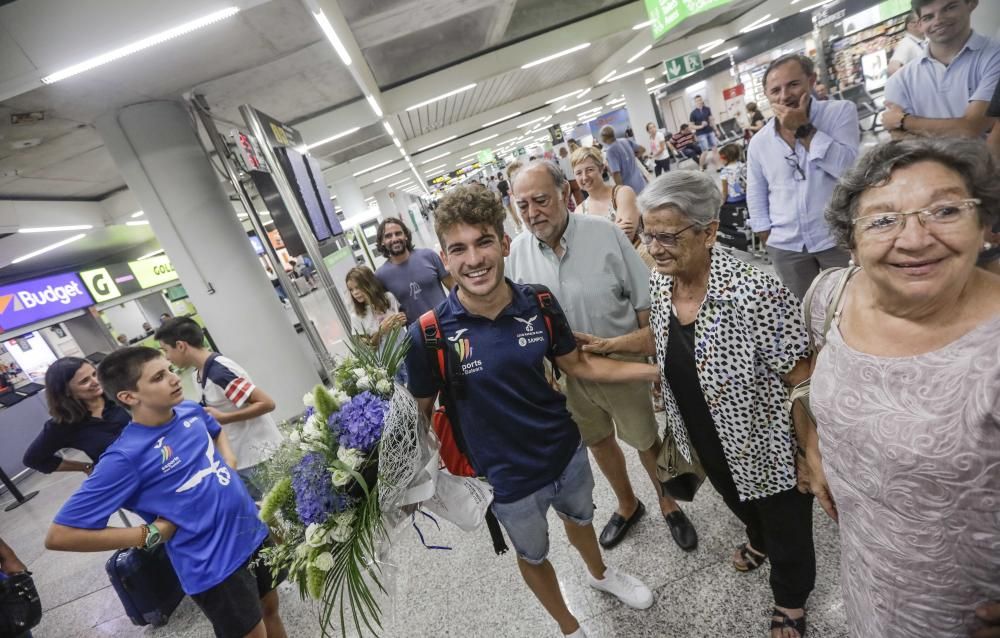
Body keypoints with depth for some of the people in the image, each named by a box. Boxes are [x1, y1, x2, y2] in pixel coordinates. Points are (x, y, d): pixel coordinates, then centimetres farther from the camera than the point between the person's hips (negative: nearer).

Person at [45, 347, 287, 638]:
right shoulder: (128, 455, -22)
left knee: (270, 609, 25)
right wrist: (153, 534, -16)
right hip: (214, 565, -6)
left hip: (253, 533, 6)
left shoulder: (190, 410, -4)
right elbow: (59, 536, -18)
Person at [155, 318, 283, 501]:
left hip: (258, 455, -9)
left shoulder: (219, 371, -23)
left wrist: (223, 418, -22)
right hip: (241, 456, 9)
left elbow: (267, 403, -24)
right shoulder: (202, 372, 5)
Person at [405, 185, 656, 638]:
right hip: (508, 478, -2)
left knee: (579, 518, 33)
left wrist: (661, 369, -2)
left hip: (566, 450, 3)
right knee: (533, 556, 24)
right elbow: (421, 411, -10)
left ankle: (600, 574, 68)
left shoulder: (538, 303, -16)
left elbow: (577, 364, -2)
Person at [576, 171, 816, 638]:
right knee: (740, 505, 34)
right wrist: (607, 345, -1)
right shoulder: (660, 282, -12)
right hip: (707, 445, 6)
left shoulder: (757, 293, -32)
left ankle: (791, 600, 54)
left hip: (767, 451, -5)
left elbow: (801, 384, -24)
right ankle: (759, 542, 67)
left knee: (786, 530, 22)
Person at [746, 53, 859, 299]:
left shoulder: (841, 111, -3)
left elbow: (849, 168, -17)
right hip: (785, 247, 2)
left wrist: (803, 129, -16)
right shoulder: (758, 142, 4)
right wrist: (768, 238, 7)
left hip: (838, 239, -2)